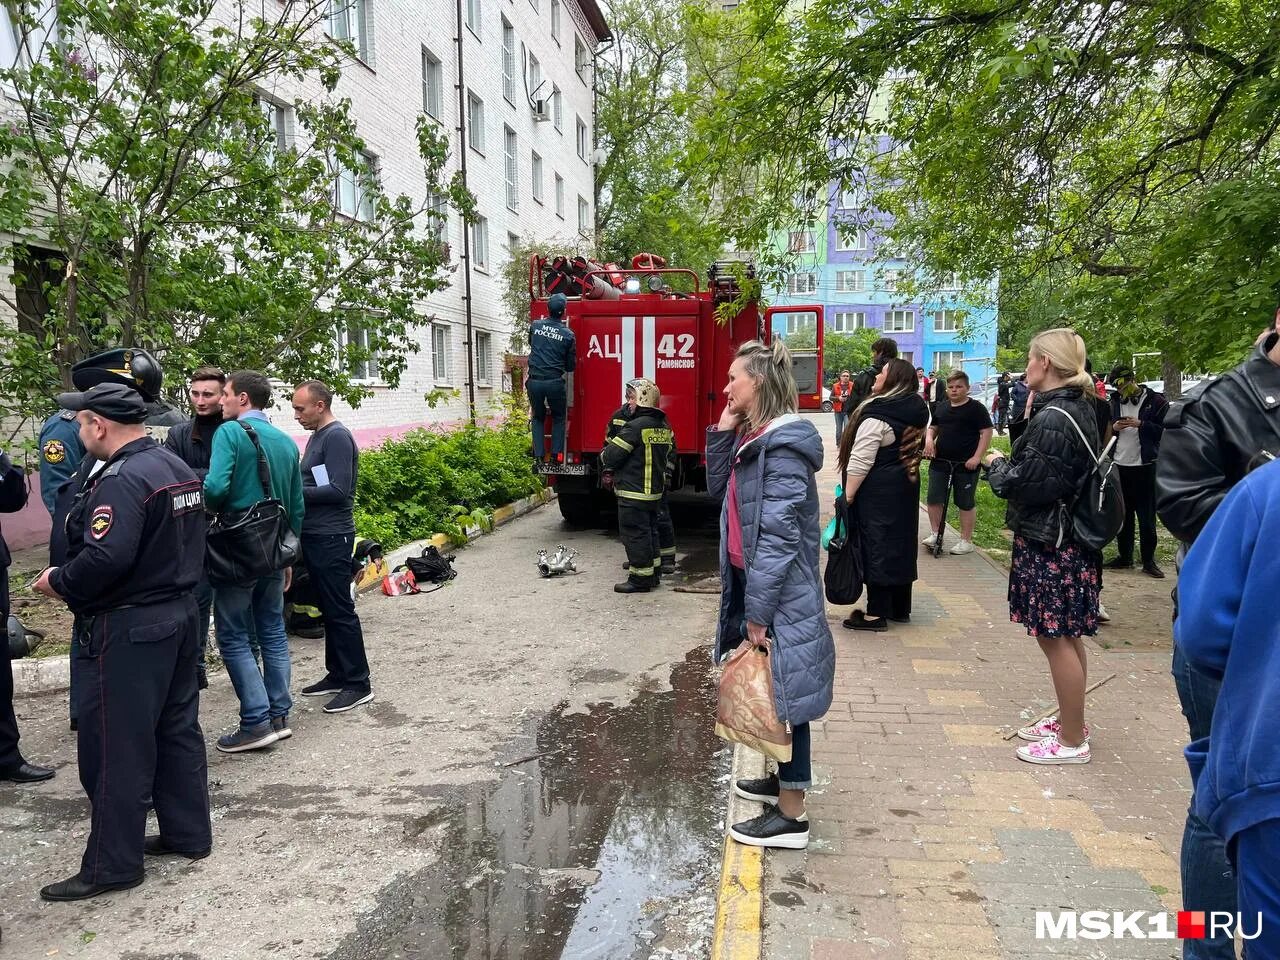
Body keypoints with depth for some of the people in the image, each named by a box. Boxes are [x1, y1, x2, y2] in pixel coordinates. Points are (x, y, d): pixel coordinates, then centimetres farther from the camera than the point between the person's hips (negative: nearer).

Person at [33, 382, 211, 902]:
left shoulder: (121, 479, -20)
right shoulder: (177, 467, 9)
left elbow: (105, 559, -30)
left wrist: (58, 582, -12)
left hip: (129, 630, -9)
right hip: (179, 615, 9)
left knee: (115, 747, 2)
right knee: (178, 729, 17)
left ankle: (112, 864, 13)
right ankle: (188, 833, 28)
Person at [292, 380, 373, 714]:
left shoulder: (337, 437, -14)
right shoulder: (318, 436, 16)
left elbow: (338, 490, -20)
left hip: (331, 538, -10)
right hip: (315, 536, 10)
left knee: (340, 610, -4)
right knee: (328, 608, 15)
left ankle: (358, 683, 4)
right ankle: (337, 674, 25)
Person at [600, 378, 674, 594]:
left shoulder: (635, 427, -19)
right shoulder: (664, 426, 9)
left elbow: (611, 456, -18)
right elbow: (668, 453, 18)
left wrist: (603, 455, 3)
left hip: (634, 493, -9)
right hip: (654, 491, 9)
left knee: (635, 534, -2)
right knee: (650, 530, 17)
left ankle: (640, 579, 3)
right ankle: (653, 572, 25)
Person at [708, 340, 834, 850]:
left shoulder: (783, 446, -21)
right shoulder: (753, 437, 9)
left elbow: (779, 534, -23)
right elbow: (719, 489, 15)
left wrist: (758, 611, -21)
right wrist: (722, 432, 4)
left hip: (779, 595, -9)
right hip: (752, 580, 9)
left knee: (782, 695, 0)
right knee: (768, 694, 21)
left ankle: (791, 816, 12)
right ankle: (781, 779, 38)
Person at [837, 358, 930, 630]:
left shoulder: (877, 416, -19)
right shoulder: (917, 410, 7)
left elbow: (860, 462, -21)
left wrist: (847, 496, -15)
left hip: (878, 492, -9)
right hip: (906, 486, 9)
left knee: (876, 547, -2)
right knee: (900, 543, 15)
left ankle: (876, 614, 3)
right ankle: (901, 608, 25)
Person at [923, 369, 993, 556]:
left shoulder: (976, 408, -5)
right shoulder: (941, 407, 11)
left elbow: (986, 433, -9)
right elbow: (933, 427, 22)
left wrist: (977, 457, -18)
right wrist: (929, 439, -1)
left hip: (965, 464, -5)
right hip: (940, 462, 5)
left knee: (966, 503, 4)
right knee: (934, 499, 6)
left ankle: (966, 541, 13)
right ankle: (934, 533, 21)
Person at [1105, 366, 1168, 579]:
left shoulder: (1156, 401, -5)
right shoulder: (1115, 402, 11)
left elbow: (1166, 431, -11)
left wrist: (1140, 424, -20)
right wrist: (1114, 427, -5)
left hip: (1145, 466, -5)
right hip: (1120, 465, 5)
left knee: (1146, 517, 1)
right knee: (1123, 515, 11)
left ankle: (1149, 561, 9)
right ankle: (1124, 556, 20)